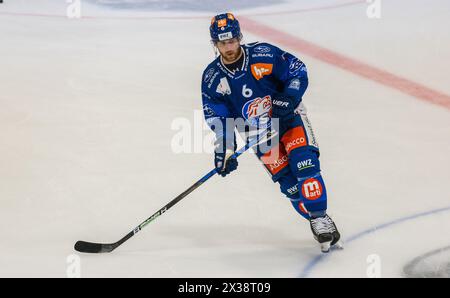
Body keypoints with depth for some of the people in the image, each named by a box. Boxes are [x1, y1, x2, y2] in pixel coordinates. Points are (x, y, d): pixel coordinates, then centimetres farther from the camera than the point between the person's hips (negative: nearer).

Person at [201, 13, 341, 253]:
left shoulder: (263, 54, -15)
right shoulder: (212, 78, -5)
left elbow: (298, 71, -8)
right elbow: (218, 119, -1)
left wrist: (287, 99, -22)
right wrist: (223, 151, -8)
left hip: (289, 118, -2)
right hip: (259, 133, 2)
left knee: (304, 162, -22)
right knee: (288, 181, -9)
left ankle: (320, 217, -14)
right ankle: (316, 224, 3)